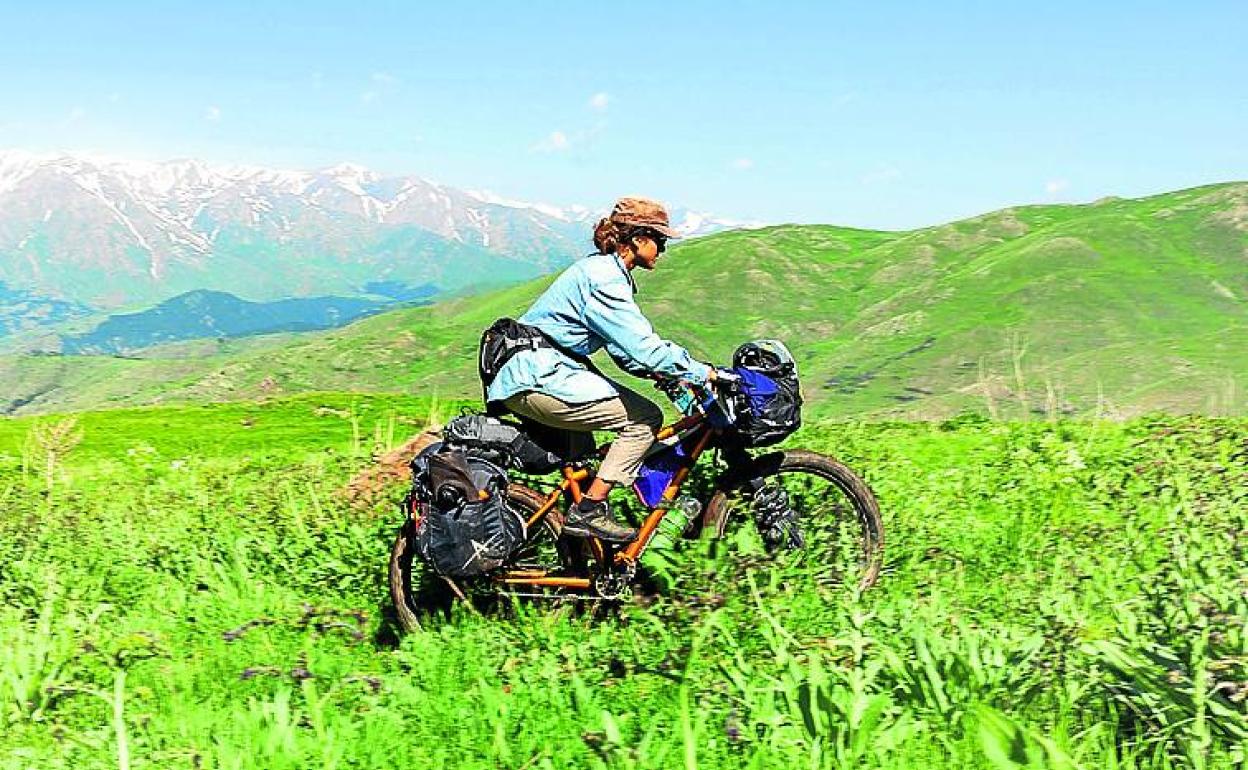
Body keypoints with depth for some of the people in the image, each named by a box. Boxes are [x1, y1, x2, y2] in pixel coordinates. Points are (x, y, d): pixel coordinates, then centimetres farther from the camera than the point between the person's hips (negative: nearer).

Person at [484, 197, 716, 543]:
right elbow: (641, 346, -23)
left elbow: (624, 347, 18)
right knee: (644, 418, -10)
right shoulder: (604, 279, -16)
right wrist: (701, 372, -16)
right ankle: (587, 513, -9)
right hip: (539, 380, -11)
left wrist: (659, 371, 4)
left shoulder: (600, 268, 16)